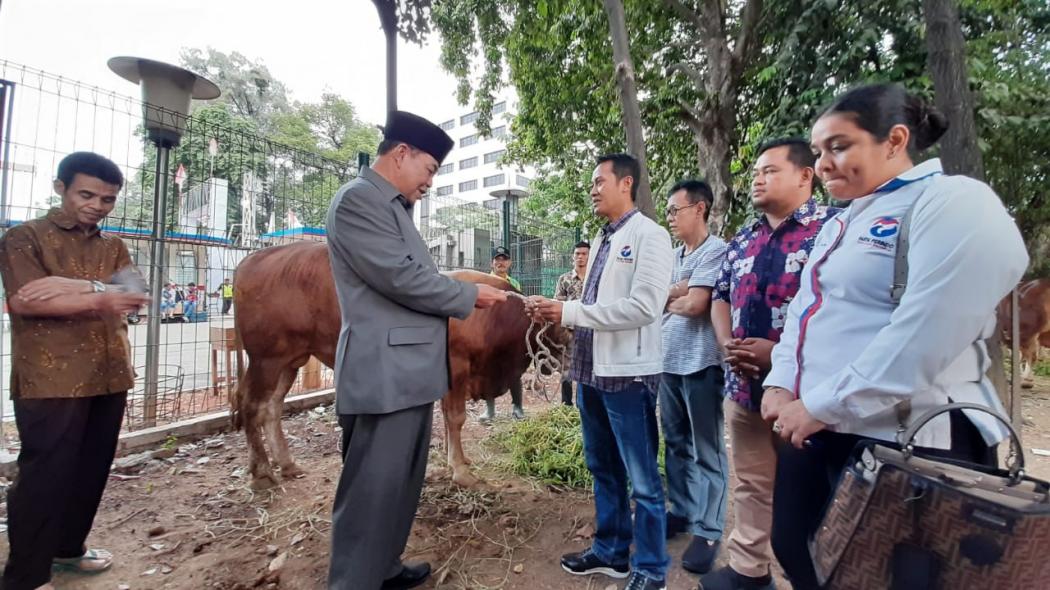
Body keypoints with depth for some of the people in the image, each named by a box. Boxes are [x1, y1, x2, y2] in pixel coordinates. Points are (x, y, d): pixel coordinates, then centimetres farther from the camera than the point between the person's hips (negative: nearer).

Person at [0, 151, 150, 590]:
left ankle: (69, 546, 31)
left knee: (93, 468, 12)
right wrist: (101, 297, -23)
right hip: (50, 379, -5)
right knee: (46, 473, 1)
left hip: (108, 376, 5)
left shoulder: (113, 246, 15)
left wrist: (78, 286, -16)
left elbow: (133, 294, 0)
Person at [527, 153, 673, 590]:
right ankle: (610, 552, 37)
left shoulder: (649, 235, -9)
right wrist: (556, 310, -3)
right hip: (591, 370, 8)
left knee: (641, 480, 6)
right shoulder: (602, 240, 15)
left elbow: (644, 306, -20)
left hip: (628, 373, -8)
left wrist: (569, 312, -19)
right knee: (603, 470, 20)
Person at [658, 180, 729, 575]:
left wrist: (667, 300, -1)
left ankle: (708, 530, 14)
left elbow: (695, 304, -18)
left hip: (700, 363, -8)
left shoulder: (716, 251, -9)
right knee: (675, 444, 16)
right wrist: (677, 293, -9)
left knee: (706, 451, 3)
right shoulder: (673, 255, 15)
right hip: (669, 361, 8)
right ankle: (681, 511, 30)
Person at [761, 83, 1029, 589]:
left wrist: (821, 406, -18)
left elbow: (922, 335, -21)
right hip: (813, 431, 8)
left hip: (902, 442, -8)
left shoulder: (956, 204, -10)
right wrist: (781, 385, -2)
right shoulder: (838, 226, 16)